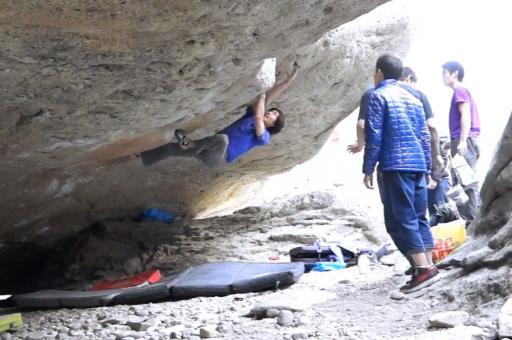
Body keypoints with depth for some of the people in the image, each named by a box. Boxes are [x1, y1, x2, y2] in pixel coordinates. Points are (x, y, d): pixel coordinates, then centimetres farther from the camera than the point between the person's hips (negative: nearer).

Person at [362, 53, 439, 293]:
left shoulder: (378, 95, -2)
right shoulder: (412, 98, 19)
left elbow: (374, 135, -8)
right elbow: (424, 136, 17)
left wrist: (368, 168, -5)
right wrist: (426, 168, 21)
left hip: (395, 166, -7)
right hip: (418, 165, 7)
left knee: (400, 220, -7)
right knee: (418, 217, 11)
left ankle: (423, 269, -14)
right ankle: (428, 266, 9)